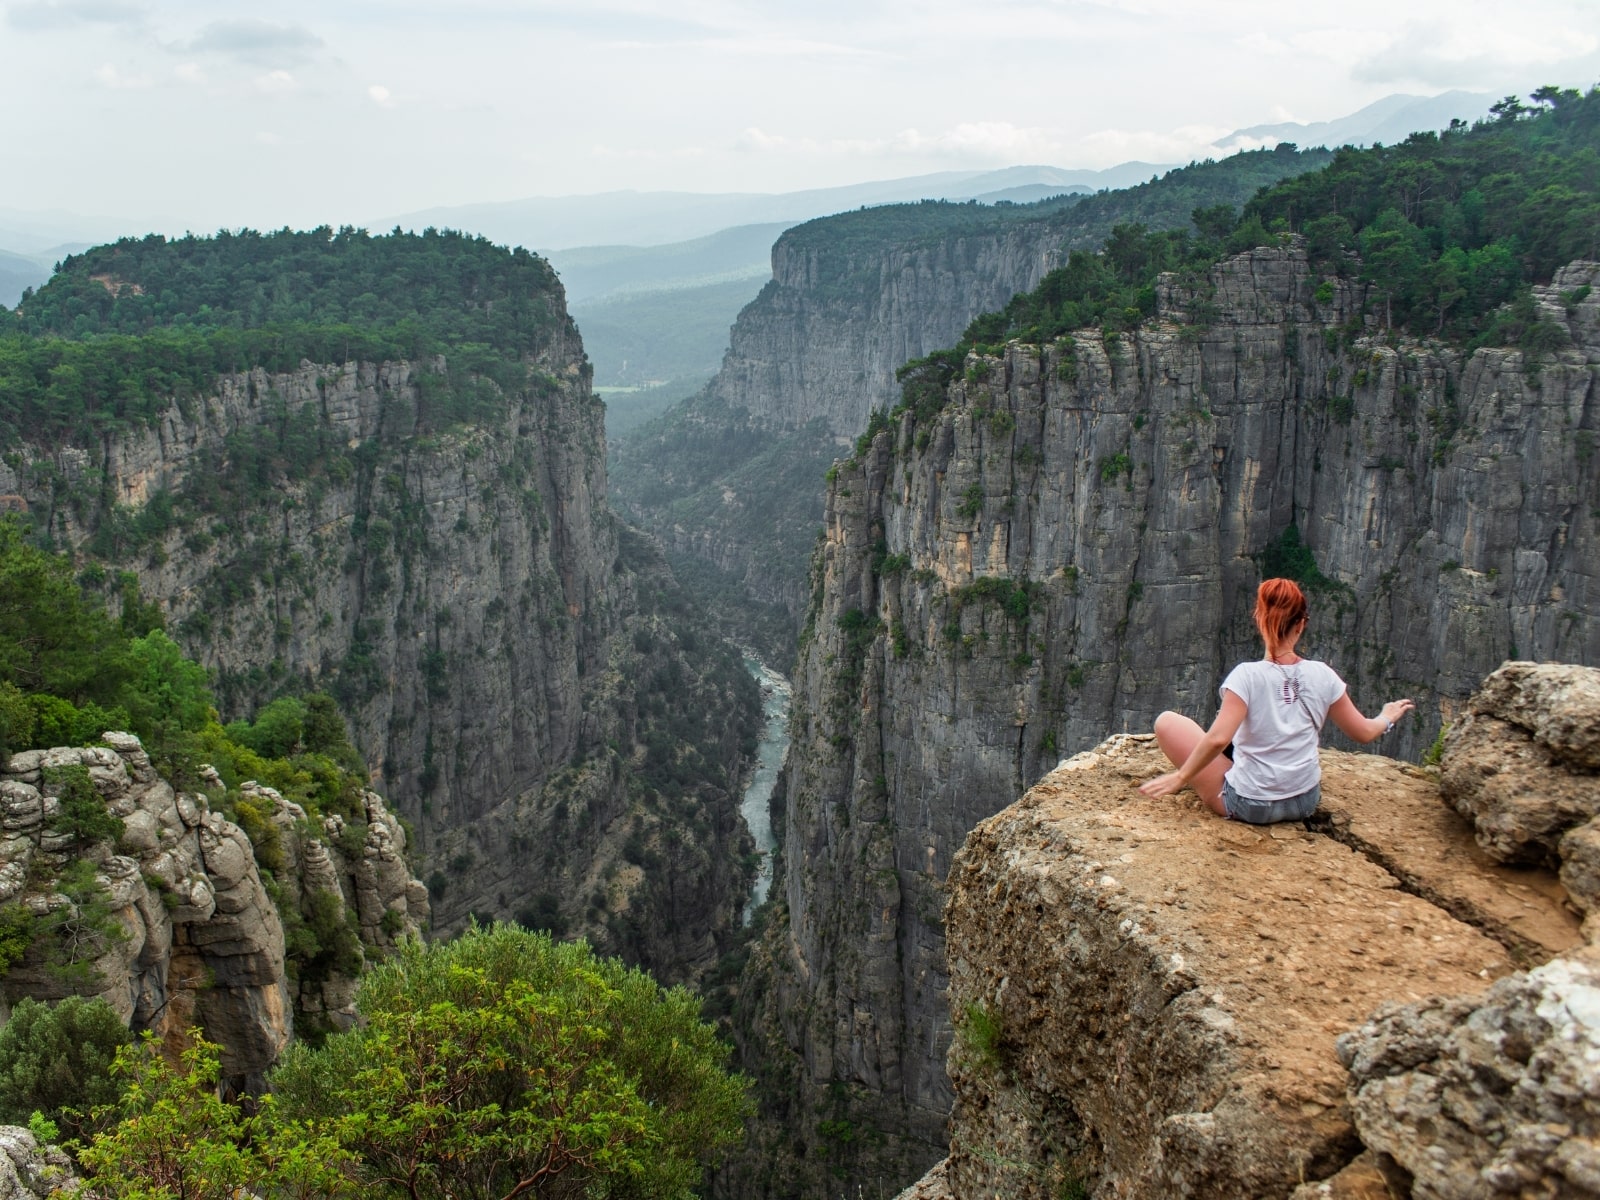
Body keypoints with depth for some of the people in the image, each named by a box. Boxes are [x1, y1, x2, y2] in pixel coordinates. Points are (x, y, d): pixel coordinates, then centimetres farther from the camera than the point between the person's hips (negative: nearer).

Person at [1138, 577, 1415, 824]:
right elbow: (1363, 732, 4)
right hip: (1306, 804, 5)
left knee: (1167, 722, 3)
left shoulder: (1247, 676, -19)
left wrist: (1181, 777, -17)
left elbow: (1218, 739, -29)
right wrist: (1387, 718, 24)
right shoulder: (1322, 675, -7)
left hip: (1248, 806, -5)